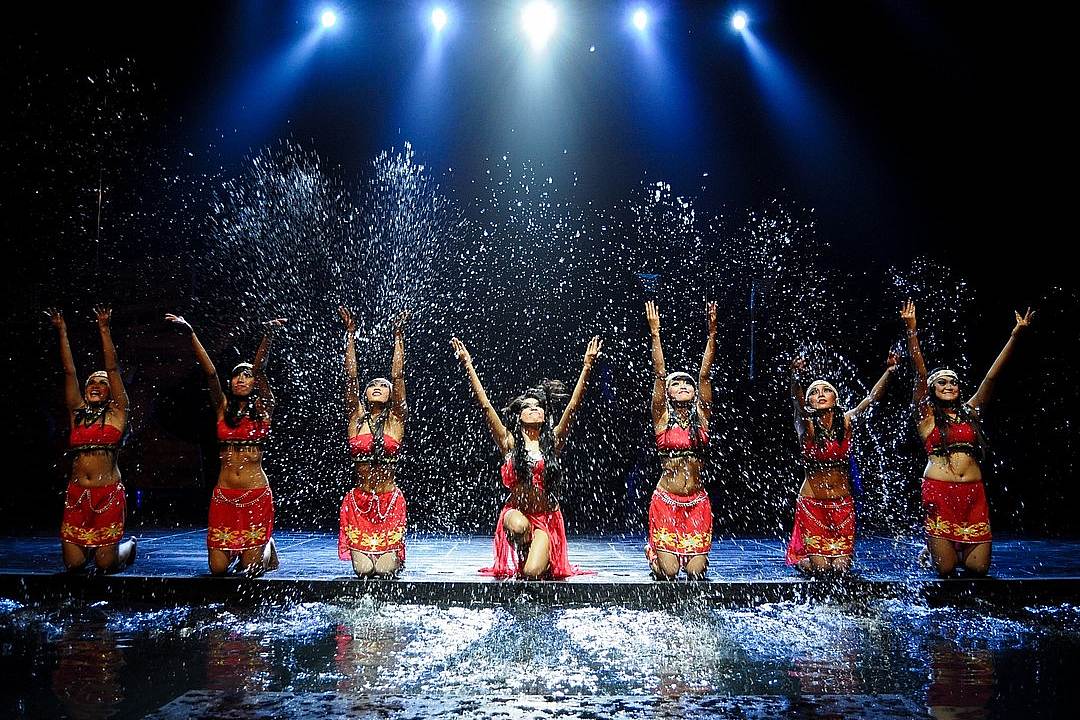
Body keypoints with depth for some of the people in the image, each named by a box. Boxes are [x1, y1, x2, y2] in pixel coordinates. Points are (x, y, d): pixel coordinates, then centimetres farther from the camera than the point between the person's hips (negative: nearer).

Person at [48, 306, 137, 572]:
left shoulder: (117, 413, 4)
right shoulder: (76, 412, 12)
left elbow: (112, 368, -1)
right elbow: (69, 371, 9)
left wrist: (104, 329, -5)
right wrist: (62, 332, 6)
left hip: (108, 494, -3)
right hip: (76, 494, 3)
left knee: (106, 564, -2)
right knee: (73, 564, 1)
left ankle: (128, 546, 30)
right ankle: (91, 547, 34)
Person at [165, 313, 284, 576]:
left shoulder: (262, 408, 4)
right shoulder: (223, 408, 9)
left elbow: (260, 369, -9)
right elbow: (210, 372, -3)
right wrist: (191, 333, -13)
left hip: (256, 493, -2)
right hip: (224, 494, 2)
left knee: (250, 569, -3)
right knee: (218, 568, 0)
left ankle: (264, 546, 30)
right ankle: (234, 551, 33)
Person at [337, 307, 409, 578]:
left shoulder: (395, 420, 1)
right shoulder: (356, 418, 3)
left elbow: (398, 376, -6)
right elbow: (350, 376, -3)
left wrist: (398, 336, -8)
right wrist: (350, 334, -5)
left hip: (390, 501, -1)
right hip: (359, 501, 1)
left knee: (385, 569, -5)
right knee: (363, 569, -5)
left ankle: (395, 555, 31)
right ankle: (363, 554, 31)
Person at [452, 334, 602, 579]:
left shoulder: (553, 441, 2)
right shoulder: (509, 442, 0)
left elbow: (573, 406, -4)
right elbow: (485, 405, -6)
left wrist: (587, 366, -11)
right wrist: (468, 365, -11)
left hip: (546, 517, 0)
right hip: (516, 512, 0)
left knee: (533, 573, -21)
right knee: (518, 525, -37)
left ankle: (541, 557, 17)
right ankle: (521, 557, -3)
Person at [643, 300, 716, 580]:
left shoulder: (701, 417, 6)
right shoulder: (662, 418, 0)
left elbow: (704, 374, 0)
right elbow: (659, 373, -6)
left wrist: (712, 334, -6)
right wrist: (655, 333, -11)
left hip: (697, 503, 2)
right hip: (666, 501, -2)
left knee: (696, 571, -4)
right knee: (668, 572, -6)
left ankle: (694, 557, 32)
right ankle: (655, 556, 28)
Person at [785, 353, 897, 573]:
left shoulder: (845, 422, -1)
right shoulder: (807, 426, -9)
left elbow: (872, 397, -12)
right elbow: (797, 402, -29)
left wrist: (889, 371, -28)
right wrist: (795, 377, -50)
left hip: (842, 503, 3)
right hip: (812, 503, -2)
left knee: (841, 567, -1)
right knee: (821, 567, -7)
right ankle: (799, 558, 25)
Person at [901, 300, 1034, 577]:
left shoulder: (970, 411, 15)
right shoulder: (926, 415, 6)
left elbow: (992, 375, 10)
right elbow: (920, 374, -5)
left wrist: (1015, 335, 5)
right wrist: (911, 330, -15)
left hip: (973, 493, 4)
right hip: (939, 491, -3)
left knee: (978, 568, 0)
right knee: (945, 569, -3)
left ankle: (956, 551, 33)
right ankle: (930, 551, 30)